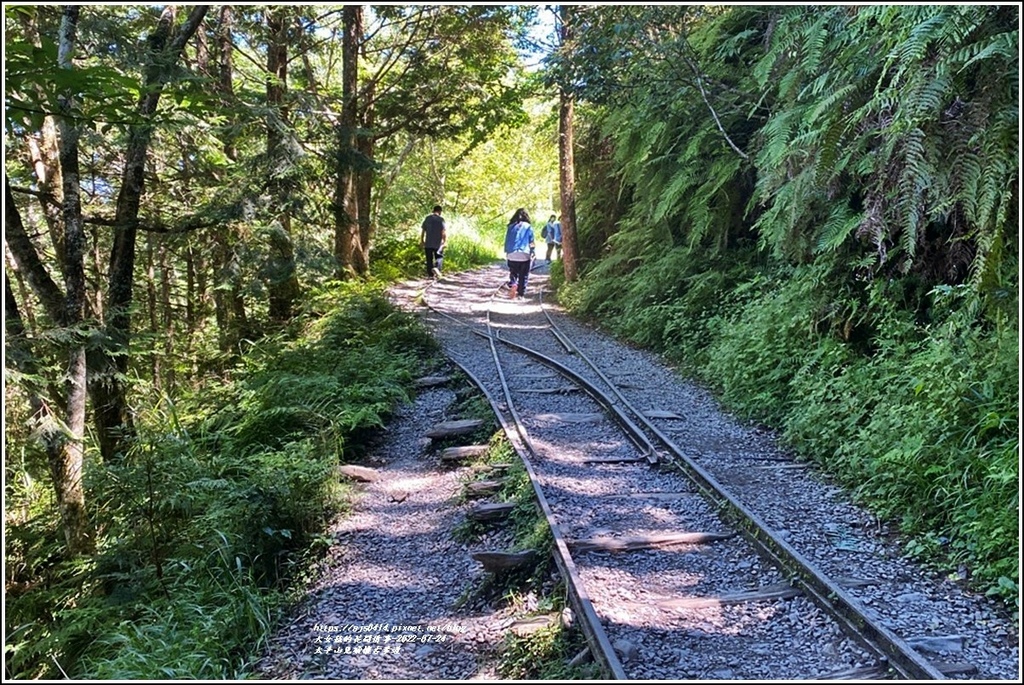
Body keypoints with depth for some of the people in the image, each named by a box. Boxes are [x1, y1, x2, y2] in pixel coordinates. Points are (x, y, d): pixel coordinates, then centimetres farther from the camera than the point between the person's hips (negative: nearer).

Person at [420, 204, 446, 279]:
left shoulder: (427, 218, 7)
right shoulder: (441, 219, -5)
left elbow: (422, 230, 9)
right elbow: (444, 231, -12)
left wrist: (422, 240, 17)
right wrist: (445, 241, -9)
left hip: (428, 243, 3)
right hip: (438, 243, -3)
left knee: (429, 259, 9)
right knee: (439, 257, 10)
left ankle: (430, 274, 9)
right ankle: (436, 267, -16)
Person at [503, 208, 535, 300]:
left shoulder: (511, 227, 6)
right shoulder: (528, 227, 1)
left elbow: (507, 240, 8)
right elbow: (532, 242, 2)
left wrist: (506, 252, 14)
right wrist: (533, 253, 9)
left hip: (512, 255, 2)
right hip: (525, 255, -2)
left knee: (513, 273, 14)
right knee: (523, 276, 7)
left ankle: (513, 285, -15)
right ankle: (521, 294, 5)